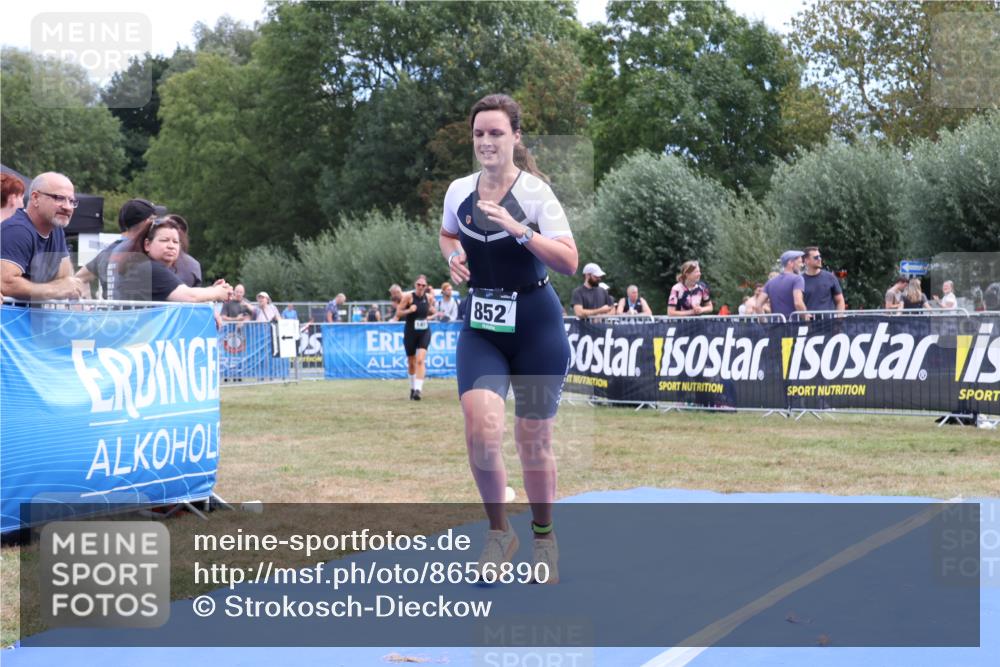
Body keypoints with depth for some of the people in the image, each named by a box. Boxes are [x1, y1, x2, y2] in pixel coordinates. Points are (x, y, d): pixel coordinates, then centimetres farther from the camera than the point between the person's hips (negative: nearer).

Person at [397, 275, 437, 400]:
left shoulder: (428, 298, 2)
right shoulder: (408, 297, -8)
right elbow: (398, 313, -7)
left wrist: (431, 312, -3)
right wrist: (409, 310, -24)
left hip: (424, 332, 1)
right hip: (410, 332, -1)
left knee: (420, 360, -16)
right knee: (411, 362, 10)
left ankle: (418, 389, -22)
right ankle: (412, 388, 30)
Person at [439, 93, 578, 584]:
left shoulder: (535, 192, -9)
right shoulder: (458, 191, 3)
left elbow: (570, 262, -17)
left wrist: (518, 230, -27)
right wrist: (453, 256, 2)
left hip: (535, 326, -2)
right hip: (480, 327, 3)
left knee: (534, 440, 5)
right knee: (481, 430, -17)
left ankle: (543, 535, 28)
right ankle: (498, 531, 5)